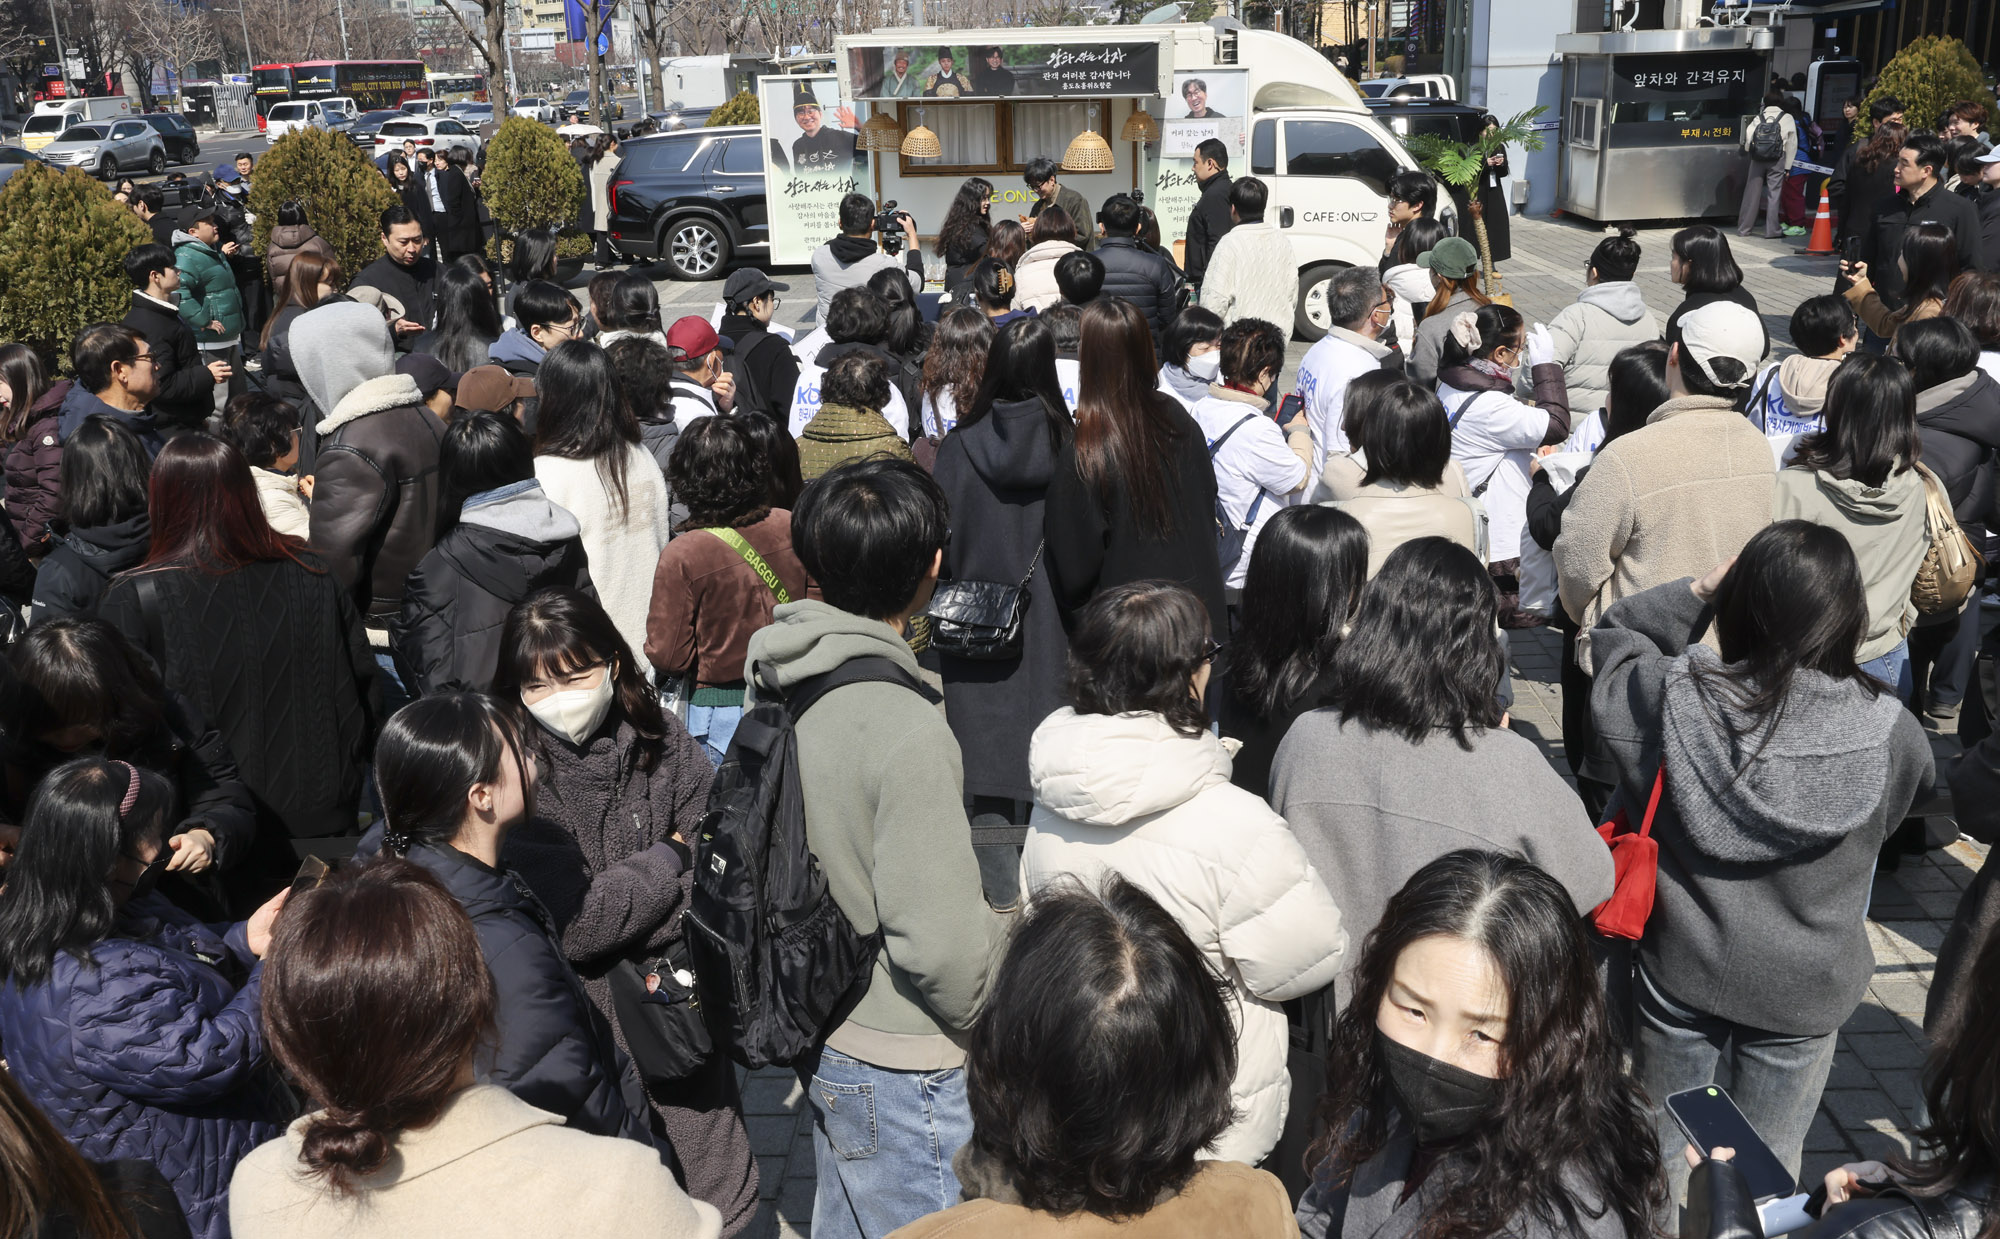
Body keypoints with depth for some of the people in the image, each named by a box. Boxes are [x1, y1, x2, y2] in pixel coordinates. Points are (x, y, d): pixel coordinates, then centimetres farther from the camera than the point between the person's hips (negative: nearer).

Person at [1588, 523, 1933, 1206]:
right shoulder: (1889, 732, -22)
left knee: (1664, 1151, 24)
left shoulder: (1674, 696, -22)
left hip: (1680, 973, 1)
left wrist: (1697, 590, -8)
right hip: (1804, 993, 0)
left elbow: (1614, 632, 0)